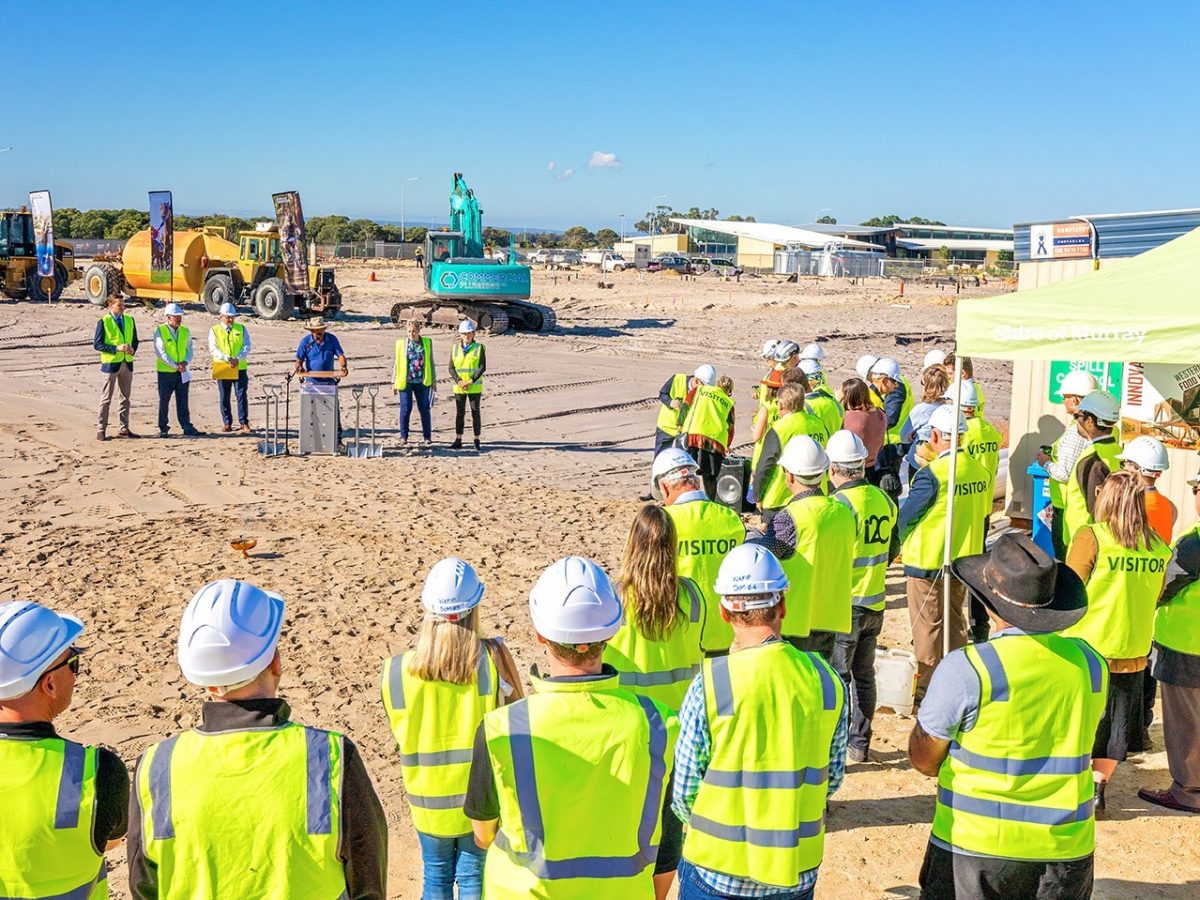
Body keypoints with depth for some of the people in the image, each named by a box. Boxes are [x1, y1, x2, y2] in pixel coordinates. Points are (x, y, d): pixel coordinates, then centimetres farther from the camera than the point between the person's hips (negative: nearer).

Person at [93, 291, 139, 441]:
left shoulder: (129, 320, 9)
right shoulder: (103, 322, -6)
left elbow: (134, 340, 15)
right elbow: (97, 344, -9)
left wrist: (133, 349, -7)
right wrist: (116, 348, -19)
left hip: (127, 363, 5)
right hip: (111, 363, -5)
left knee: (125, 397, 11)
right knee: (106, 399, 0)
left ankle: (124, 429, 20)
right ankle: (101, 431, 5)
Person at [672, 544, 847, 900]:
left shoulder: (709, 685, -17)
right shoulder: (826, 680, -7)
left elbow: (684, 791, -9)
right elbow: (832, 778, 4)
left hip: (718, 870, -3)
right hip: (798, 871, 3)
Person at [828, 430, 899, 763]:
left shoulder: (840, 505, -20)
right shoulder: (883, 499, 2)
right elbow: (893, 550, 13)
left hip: (844, 604, -7)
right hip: (875, 601, 7)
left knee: (836, 676, 2)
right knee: (864, 673, 16)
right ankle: (860, 744, 25)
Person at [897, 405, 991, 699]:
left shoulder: (932, 475, -22)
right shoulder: (981, 472, -2)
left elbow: (905, 518, -14)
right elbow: (982, 517, 7)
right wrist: (969, 548, 18)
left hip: (927, 564, -6)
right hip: (964, 562, 6)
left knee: (928, 628, 6)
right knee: (955, 622, 19)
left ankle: (926, 689, 14)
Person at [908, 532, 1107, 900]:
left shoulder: (966, 668, -17)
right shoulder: (1089, 662, -1)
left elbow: (924, 761, -6)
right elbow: (1076, 743, 12)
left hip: (976, 846, -4)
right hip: (1066, 849, 4)